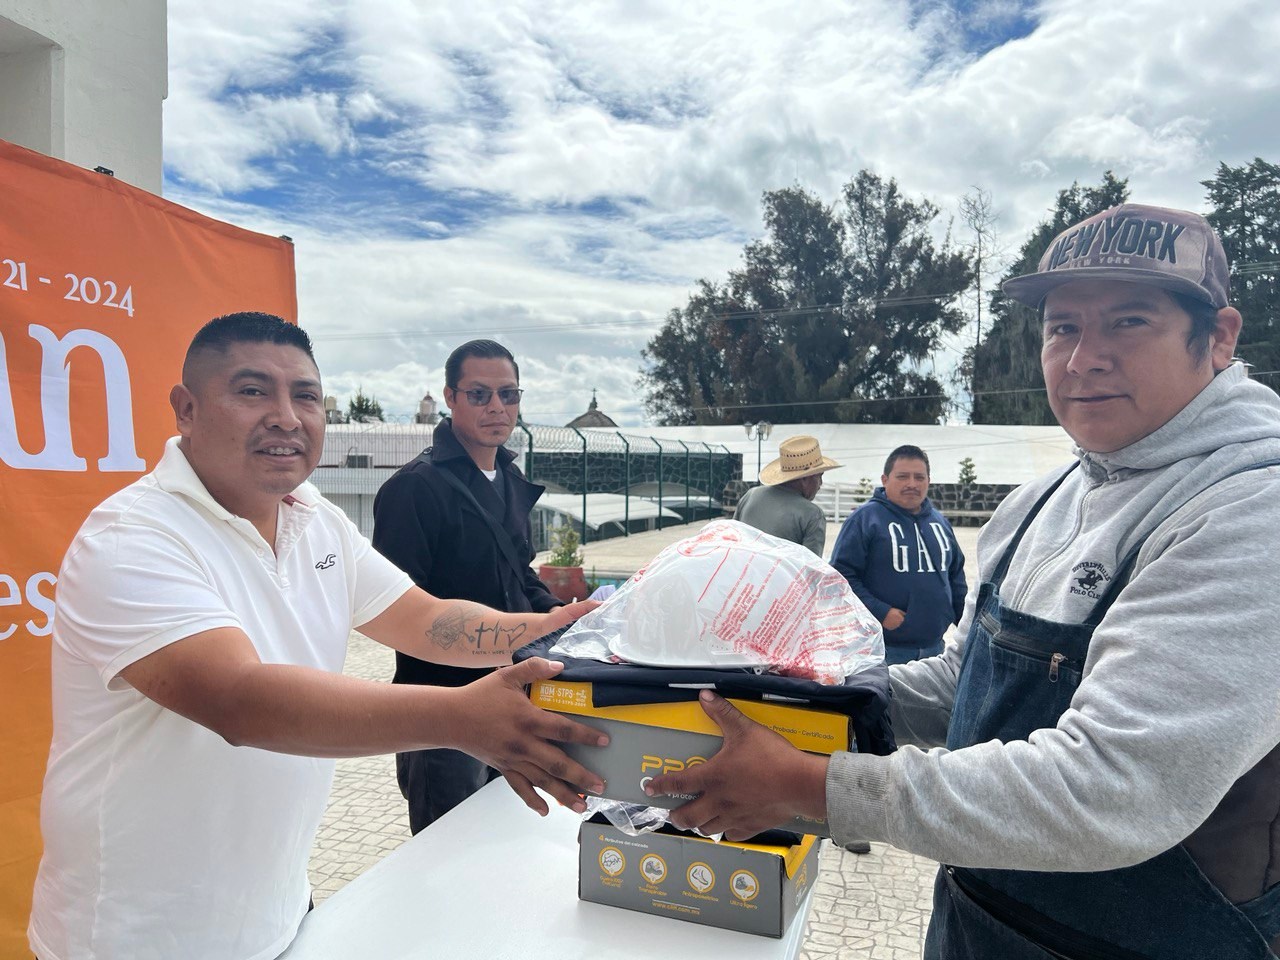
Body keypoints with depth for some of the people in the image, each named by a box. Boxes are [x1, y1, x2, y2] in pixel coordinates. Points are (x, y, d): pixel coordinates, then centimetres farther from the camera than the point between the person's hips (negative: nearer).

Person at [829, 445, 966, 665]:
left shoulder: (939, 521, 14)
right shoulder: (865, 518, -8)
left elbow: (956, 575, 24)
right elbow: (841, 574, -13)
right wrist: (880, 612, -19)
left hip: (934, 647, 7)